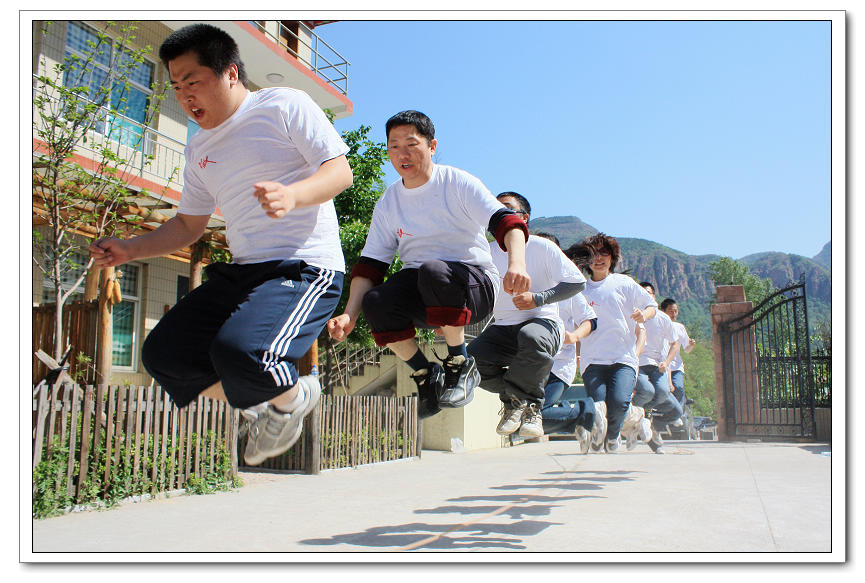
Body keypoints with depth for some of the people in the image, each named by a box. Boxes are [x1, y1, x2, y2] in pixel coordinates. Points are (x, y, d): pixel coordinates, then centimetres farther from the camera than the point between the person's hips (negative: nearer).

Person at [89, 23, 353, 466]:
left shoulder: (285, 105, -2)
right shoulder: (199, 148, 20)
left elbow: (340, 171, -10)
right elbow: (189, 224, 25)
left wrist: (292, 194, -31)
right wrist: (129, 249, 10)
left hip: (306, 267, -8)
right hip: (242, 272, 8)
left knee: (239, 352, -31)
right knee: (162, 354, -1)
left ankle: (291, 397, 4)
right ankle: (267, 403, 15)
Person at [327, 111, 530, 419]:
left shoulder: (457, 182, -5)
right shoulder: (388, 203, 8)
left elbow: (506, 221, -18)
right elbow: (370, 264, 4)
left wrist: (516, 264, -39)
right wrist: (349, 315, -11)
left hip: (474, 282, -4)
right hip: (419, 296, 4)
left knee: (433, 272, -37)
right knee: (376, 302, -27)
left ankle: (460, 365, -14)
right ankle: (426, 375, -3)